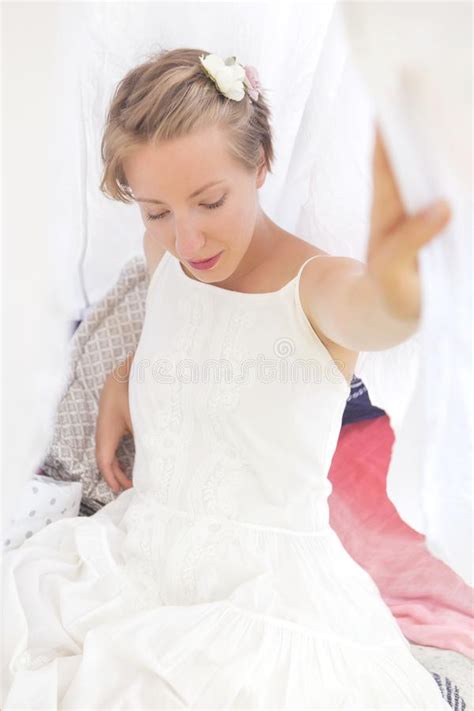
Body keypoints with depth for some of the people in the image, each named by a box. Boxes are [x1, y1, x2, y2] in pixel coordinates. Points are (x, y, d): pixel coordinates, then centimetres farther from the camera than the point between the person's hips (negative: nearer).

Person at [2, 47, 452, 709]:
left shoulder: (315, 287, -13)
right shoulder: (163, 253, 4)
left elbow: (369, 309, -37)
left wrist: (391, 284, -61)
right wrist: (122, 377, 9)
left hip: (273, 584, -4)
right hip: (135, 554, 5)